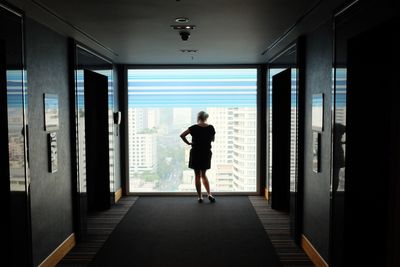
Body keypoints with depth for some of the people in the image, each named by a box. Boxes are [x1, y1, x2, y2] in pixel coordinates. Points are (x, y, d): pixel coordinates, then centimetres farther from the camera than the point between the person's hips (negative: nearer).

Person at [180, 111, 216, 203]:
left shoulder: (194, 128, -10)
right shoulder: (211, 128, -3)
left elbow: (182, 135, -13)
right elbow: (212, 139, 11)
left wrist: (188, 143, -2)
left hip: (196, 153, -2)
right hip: (206, 153, 3)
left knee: (197, 176, 7)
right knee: (203, 175, 16)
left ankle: (200, 197, 9)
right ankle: (209, 194, 4)